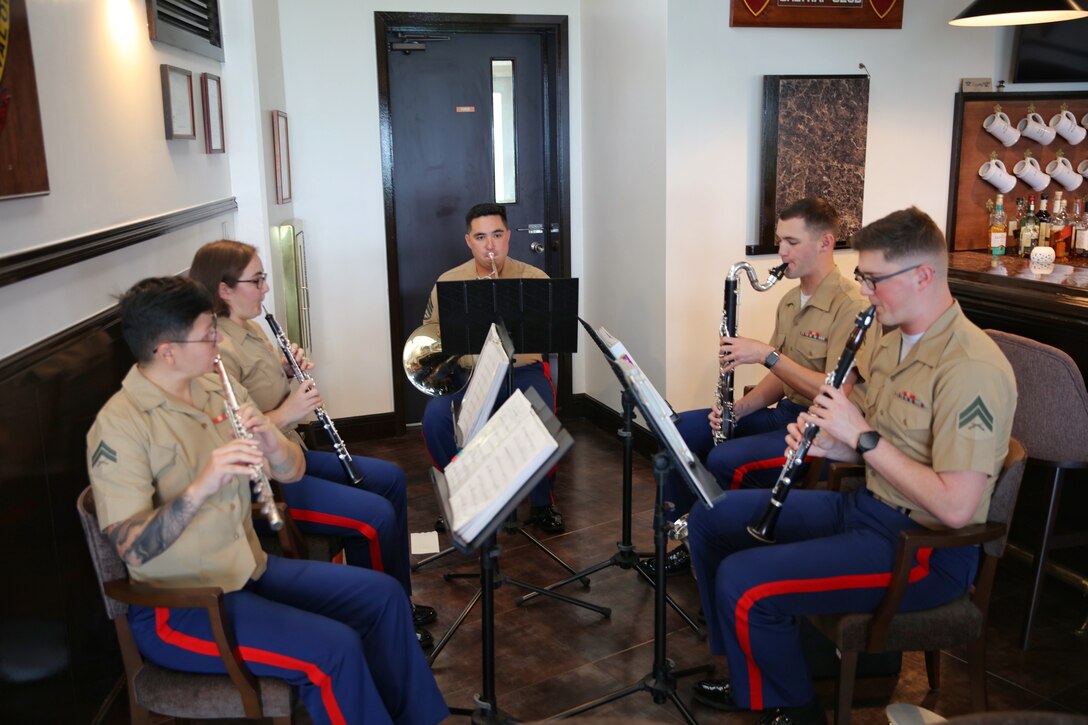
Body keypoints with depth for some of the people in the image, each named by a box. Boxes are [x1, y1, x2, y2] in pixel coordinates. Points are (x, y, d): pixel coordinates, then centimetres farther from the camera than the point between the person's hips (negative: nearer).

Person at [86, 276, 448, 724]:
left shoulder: (218, 389, 3)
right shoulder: (119, 426, -18)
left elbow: (292, 472, 3)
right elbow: (131, 550, -24)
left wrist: (272, 442, -19)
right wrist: (199, 487, -38)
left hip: (249, 571, 7)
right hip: (178, 608, -7)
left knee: (383, 595, 1)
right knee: (332, 648, -24)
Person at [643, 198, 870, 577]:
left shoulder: (850, 306, -17)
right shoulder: (791, 301, 12)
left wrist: (767, 354, -25)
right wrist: (738, 408, -3)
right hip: (785, 413, 9)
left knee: (725, 460, -28)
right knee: (684, 428, -1)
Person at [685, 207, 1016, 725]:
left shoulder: (972, 368, -23)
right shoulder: (888, 341, 5)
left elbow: (955, 508, -28)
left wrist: (863, 437, -24)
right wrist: (823, 442, -7)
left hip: (925, 548, -9)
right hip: (862, 504, 10)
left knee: (743, 584, -22)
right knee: (710, 519, 8)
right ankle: (752, 673, 21)